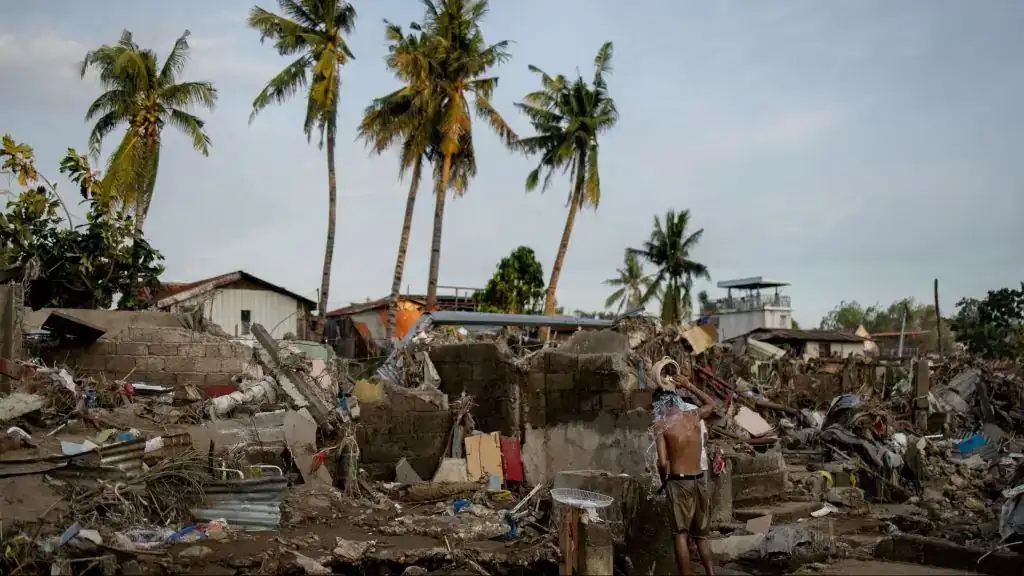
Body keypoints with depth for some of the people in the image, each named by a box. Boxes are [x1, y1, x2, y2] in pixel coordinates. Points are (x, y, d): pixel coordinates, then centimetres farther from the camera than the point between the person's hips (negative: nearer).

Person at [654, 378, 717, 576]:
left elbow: (663, 462, -15)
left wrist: (664, 480, 3)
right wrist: (690, 386, 30)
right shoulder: (694, 415, 4)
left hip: (679, 482, -5)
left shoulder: (661, 425, -9)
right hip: (699, 480, 5)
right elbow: (711, 403, 27)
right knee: (701, 535, 16)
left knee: (681, 534, 1)